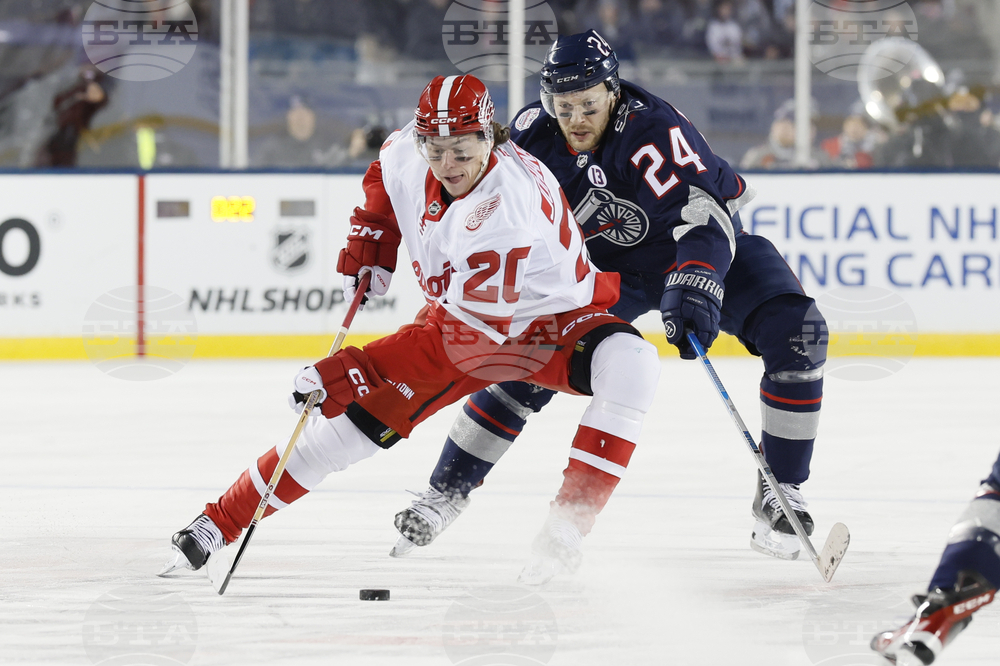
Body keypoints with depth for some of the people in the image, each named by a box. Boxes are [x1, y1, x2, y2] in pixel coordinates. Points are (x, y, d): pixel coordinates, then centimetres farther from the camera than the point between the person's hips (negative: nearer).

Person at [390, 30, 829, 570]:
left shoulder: (652, 129, -35)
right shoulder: (533, 133, -17)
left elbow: (703, 210, -48)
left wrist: (695, 284, -62)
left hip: (706, 249, -4)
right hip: (606, 262, 4)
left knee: (798, 333, -25)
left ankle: (779, 495, -15)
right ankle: (447, 491, 7)